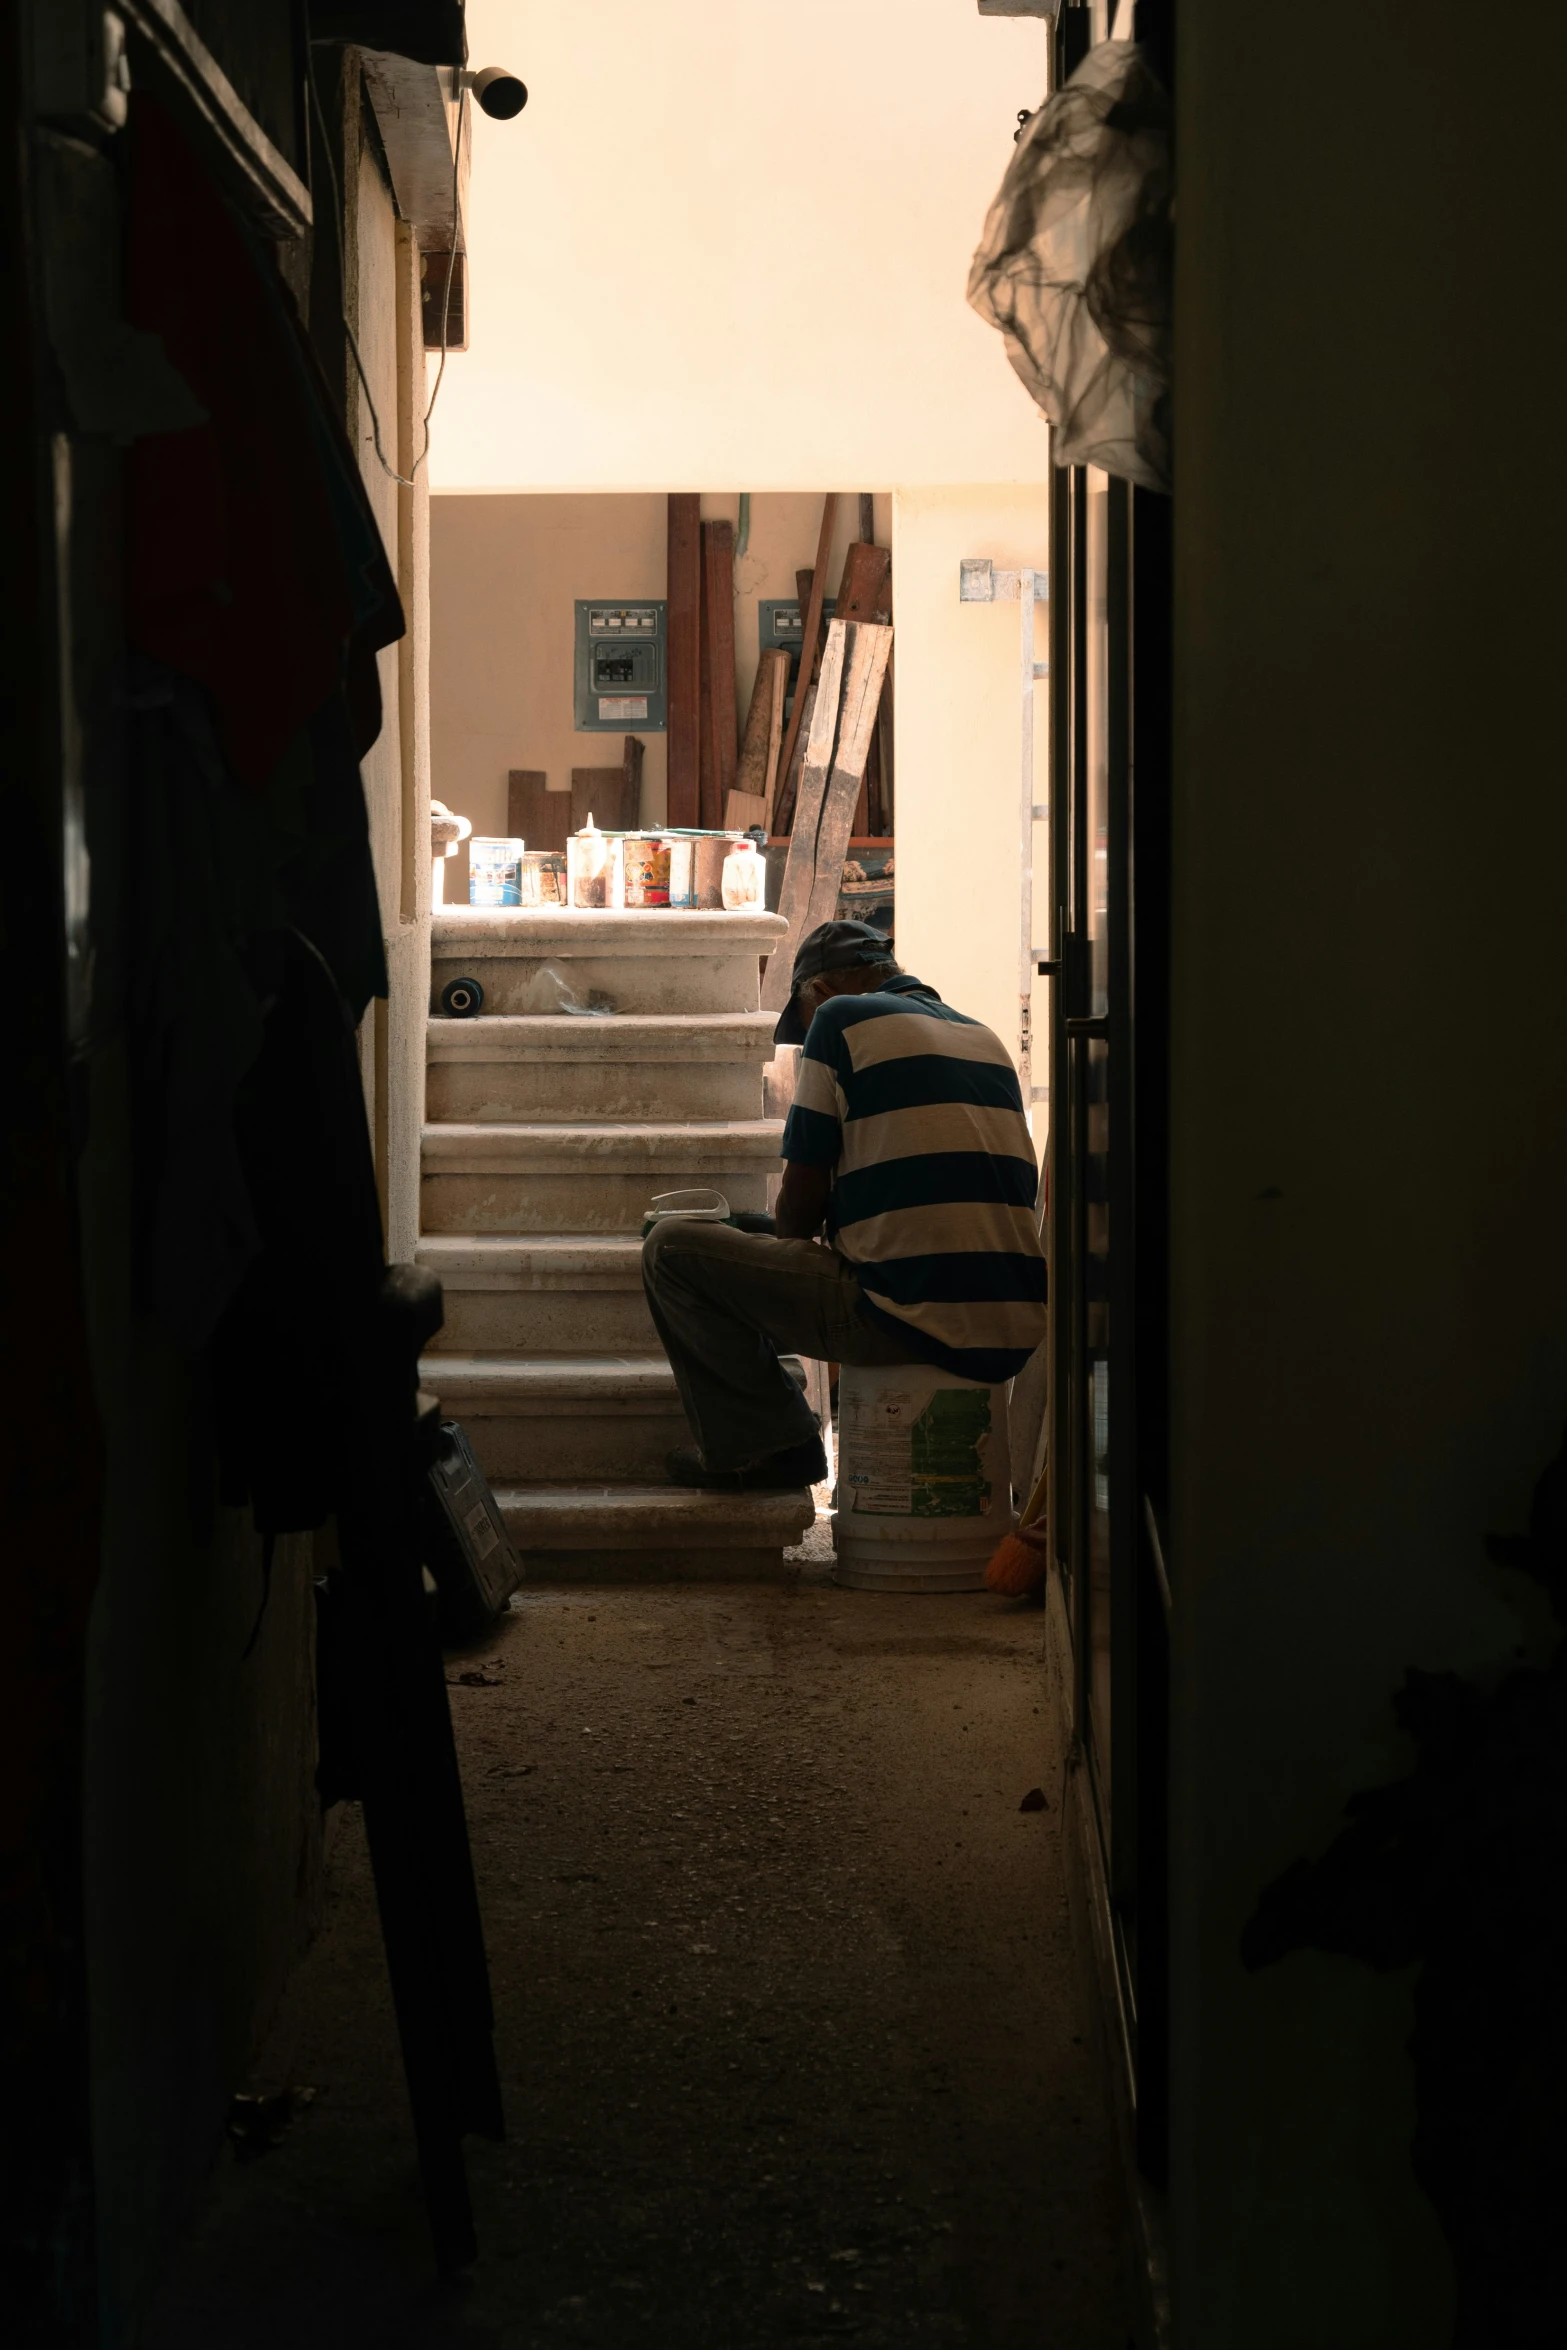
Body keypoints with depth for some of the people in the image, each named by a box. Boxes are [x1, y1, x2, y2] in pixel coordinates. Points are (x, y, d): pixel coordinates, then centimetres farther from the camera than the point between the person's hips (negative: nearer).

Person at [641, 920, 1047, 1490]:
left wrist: (784, 1244, 23)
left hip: (910, 1323, -8)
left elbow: (801, 1203, 0)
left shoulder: (841, 1016, -1)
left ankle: (762, 1443, 9)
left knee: (671, 1246, 5)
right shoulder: (985, 1037, 19)